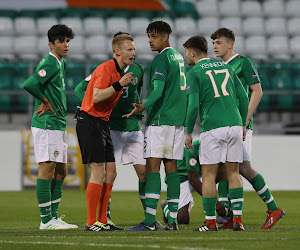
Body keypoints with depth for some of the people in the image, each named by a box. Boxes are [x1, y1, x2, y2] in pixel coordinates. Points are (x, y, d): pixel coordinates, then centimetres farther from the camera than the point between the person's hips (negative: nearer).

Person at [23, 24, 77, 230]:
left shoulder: (61, 63, 16)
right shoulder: (50, 63, -14)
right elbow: (30, 84, -28)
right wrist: (46, 102, -14)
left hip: (58, 124, 10)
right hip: (47, 123, -10)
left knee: (61, 171, 11)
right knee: (47, 169, -9)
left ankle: (54, 216, 16)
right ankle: (46, 220, -8)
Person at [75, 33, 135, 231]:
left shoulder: (120, 72, 14)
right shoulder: (106, 69, -15)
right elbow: (96, 97, -25)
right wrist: (119, 85, -27)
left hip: (102, 124, 10)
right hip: (89, 122, -10)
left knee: (111, 172, 7)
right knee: (99, 172, -13)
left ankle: (102, 221, 11)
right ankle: (91, 222, -9)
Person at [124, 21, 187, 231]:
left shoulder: (161, 59, -9)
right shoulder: (179, 57, 18)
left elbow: (158, 91, -20)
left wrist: (142, 107, -31)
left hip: (160, 119, -9)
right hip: (178, 119, 9)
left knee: (153, 167, -10)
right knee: (171, 168, 7)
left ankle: (150, 220, -17)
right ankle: (173, 219, 4)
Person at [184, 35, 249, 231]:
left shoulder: (194, 73, 0)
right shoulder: (226, 68, 17)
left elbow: (194, 105, -9)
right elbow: (243, 98, 14)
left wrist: (189, 132, -1)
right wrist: (243, 125, 20)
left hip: (212, 127, -5)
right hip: (235, 125, 5)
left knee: (208, 175, 1)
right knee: (233, 173, 10)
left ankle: (210, 222, 1)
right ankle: (238, 218, 2)